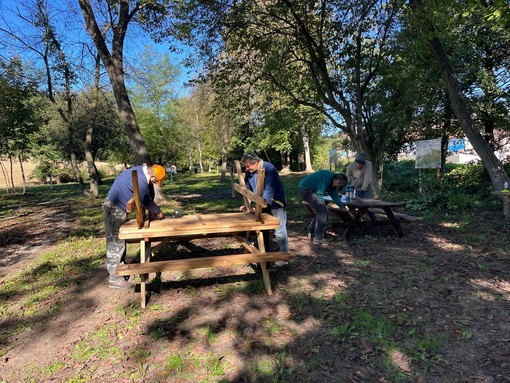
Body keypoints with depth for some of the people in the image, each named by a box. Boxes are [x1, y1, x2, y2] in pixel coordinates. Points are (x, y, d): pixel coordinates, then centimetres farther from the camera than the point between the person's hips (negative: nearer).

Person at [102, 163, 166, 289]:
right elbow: (146, 202, -20)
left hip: (119, 208, 10)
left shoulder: (142, 171, 2)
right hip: (114, 209, -10)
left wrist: (153, 212, 5)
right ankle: (115, 278, 3)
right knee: (115, 243, -5)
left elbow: (149, 195, 9)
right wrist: (158, 212, -4)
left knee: (121, 239, 20)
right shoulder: (140, 179, -29)